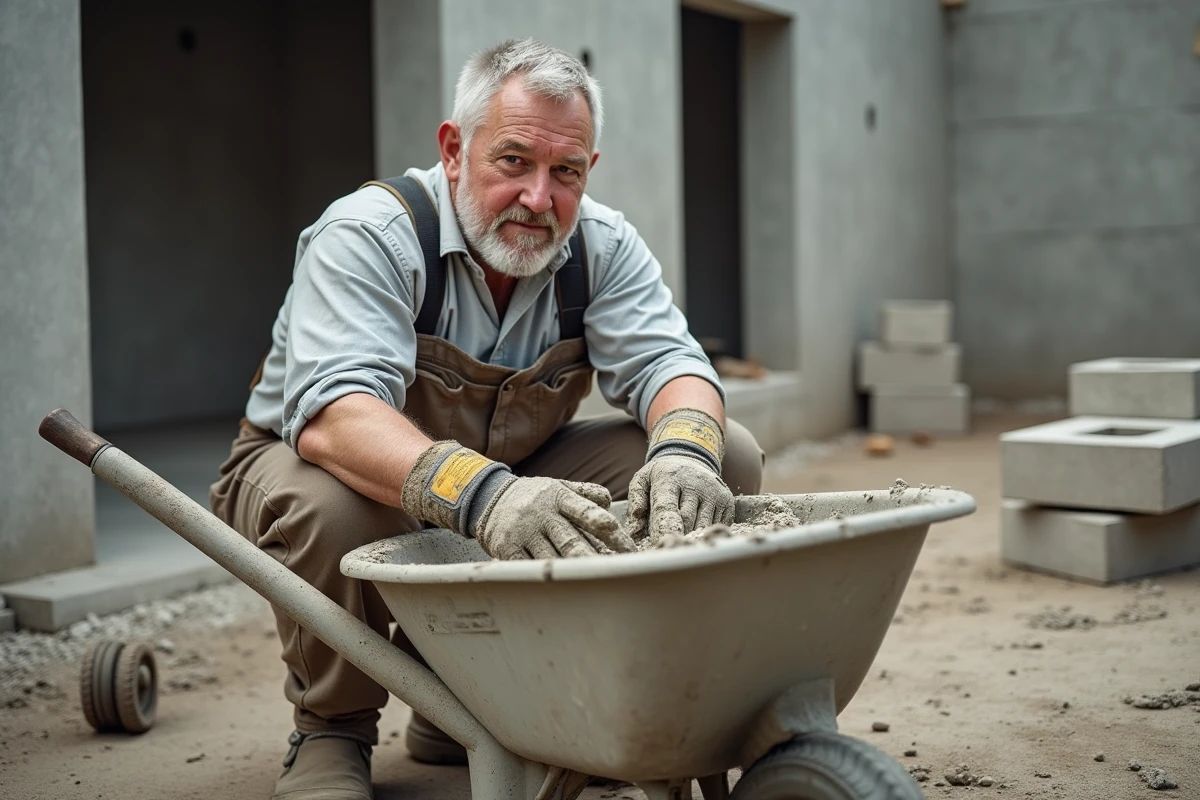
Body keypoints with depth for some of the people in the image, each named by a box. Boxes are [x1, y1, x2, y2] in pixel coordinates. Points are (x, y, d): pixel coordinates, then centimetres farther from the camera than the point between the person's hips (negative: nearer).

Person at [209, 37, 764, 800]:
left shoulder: (602, 246, -8)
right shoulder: (368, 235, -25)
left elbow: (666, 362, -16)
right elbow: (331, 415, -39)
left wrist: (685, 452, -42)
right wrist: (480, 494, -57)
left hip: (513, 473, 5)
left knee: (728, 457, -11)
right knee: (327, 501, -41)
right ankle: (332, 729, -5)